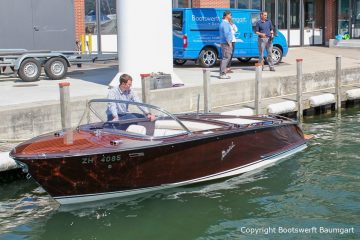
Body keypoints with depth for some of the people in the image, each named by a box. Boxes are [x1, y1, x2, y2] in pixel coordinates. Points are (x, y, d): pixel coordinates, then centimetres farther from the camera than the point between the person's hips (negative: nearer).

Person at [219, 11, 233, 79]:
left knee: (225, 58, 14)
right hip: (226, 43, -11)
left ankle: (222, 73, 17)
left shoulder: (223, 23, 18)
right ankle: (222, 74, -11)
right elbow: (226, 34, -22)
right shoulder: (225, 23, -15)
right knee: (226, 58, -10)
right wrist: (229, 43, -20)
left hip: (224, 43, 11)